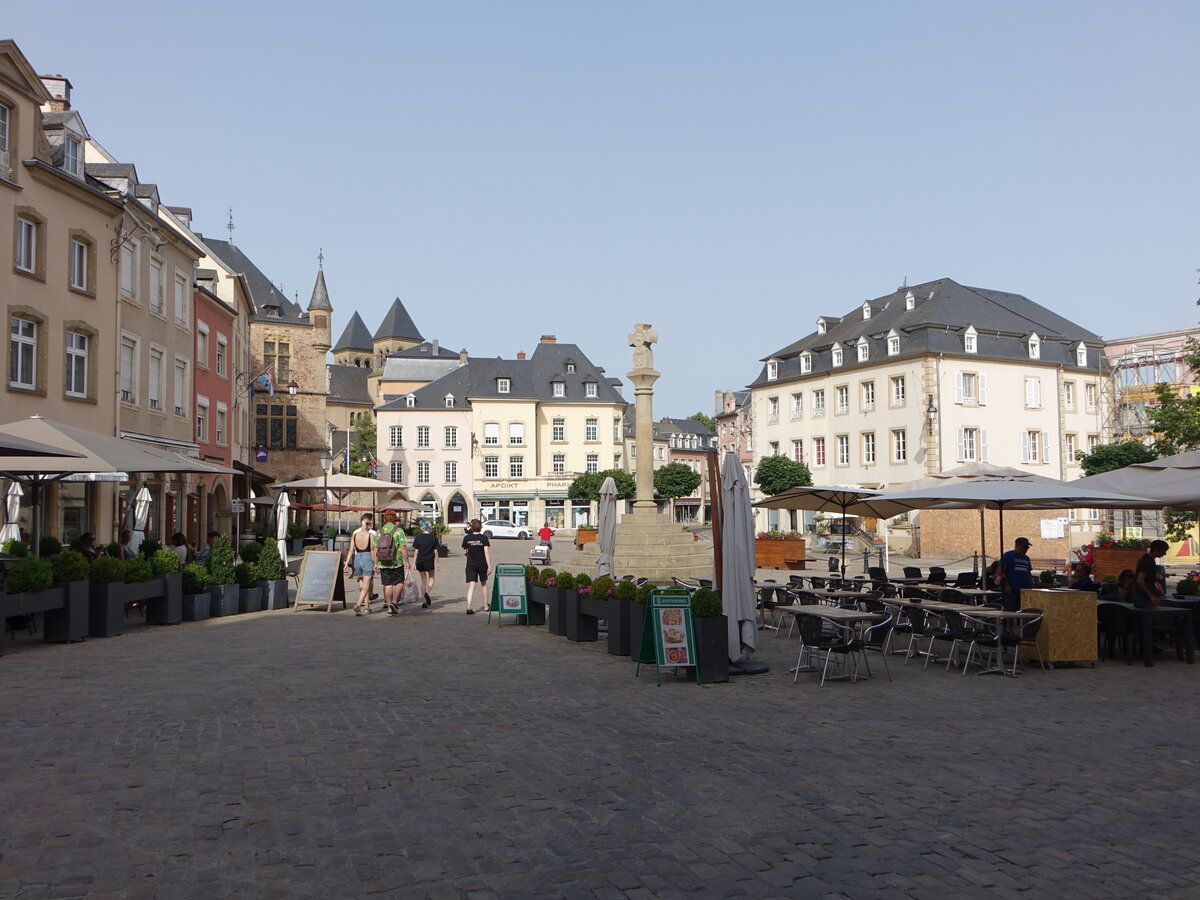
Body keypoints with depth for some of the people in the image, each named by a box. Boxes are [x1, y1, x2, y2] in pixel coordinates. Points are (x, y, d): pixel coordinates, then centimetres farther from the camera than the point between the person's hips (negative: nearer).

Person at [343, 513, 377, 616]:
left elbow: (351, 550, 3)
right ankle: (358, 604, -21)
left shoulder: (355, 533, 5)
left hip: (357, 558, 5)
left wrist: (347, 563, 6)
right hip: (367, 559, -5)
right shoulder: (371, 533, -8)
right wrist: (375, 564, -6)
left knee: (363, 585, 16)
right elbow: (373, 550, -10)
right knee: (366, 586, -4)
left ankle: (367, 607, 22)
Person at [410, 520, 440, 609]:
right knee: (432, 578, 16)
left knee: (423, 580, 13)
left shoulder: (418, 537, -2)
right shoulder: (433, 537, -2)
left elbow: (416, 551, -1)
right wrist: (437, 562, 10)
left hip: (420, 562, 1)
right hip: (430, 561, -1)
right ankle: (427, 593, -13)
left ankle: (424, 602, 11)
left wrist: (414, 562, 7)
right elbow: (435, 552, 1)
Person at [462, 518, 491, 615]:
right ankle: (485, 605, 27)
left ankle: (469, 607, -21)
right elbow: (487, 552, -13)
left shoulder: (466, 538, -2)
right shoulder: (484, 538, -7)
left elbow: (464, 550, 8)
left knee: (471, 586, -5)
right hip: (482, 564, 0)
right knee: (483, 584, 19)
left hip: (471, 564, 0)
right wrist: (489, 565, -13)